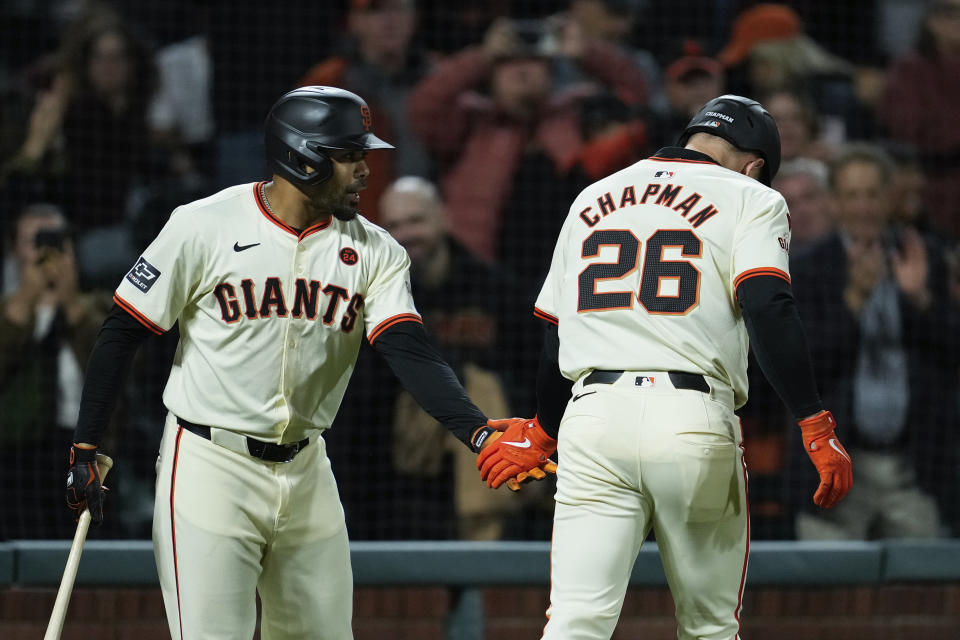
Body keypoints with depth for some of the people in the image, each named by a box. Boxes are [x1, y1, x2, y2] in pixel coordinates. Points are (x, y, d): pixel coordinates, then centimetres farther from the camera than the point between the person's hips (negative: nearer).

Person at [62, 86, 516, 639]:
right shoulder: (204, 227, -10)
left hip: (306, 471, 5)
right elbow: (123, 333, -3)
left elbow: (410, 354, -11)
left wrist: (477, 432, -28)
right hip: (210, 464, -5)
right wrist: (85, 449, -5)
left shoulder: (375, 252, 1)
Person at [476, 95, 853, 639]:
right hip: (693, 423, -3)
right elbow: (768, 309, -10)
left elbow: (556, 333, 24)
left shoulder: (592, 200, 21)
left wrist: (543, 431, 39)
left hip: (593, 416, 3)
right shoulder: (748, 198, 7)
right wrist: (816, 425, -13)